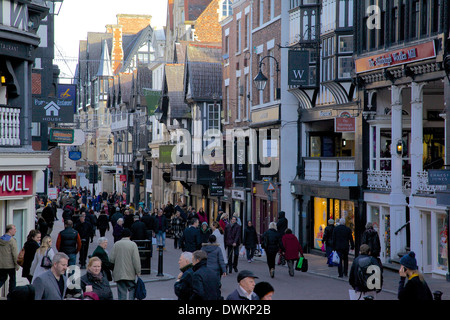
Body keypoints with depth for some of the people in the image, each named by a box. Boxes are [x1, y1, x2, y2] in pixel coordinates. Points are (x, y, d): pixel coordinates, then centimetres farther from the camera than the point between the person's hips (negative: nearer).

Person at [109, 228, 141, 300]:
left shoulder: (116, 244, 1)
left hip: (118, 274, 2)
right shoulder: (133, 244, -7)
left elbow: (111, 259, 1)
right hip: (130, 273, -2)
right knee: (132, 289, 10)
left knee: (121, 291, 6)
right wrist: (138, 271, -3)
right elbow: (136, 260, -11)